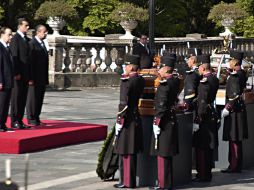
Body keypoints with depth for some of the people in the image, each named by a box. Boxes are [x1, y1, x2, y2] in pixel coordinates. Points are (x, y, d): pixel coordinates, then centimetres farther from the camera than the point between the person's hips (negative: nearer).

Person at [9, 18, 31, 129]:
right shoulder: (15, 38, -9)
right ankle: (14, 121, 1)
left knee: (23, 97, 8)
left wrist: (30, 74, 14)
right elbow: (14, 56, -14)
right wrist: (16, 73, -18)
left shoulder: (27, 39, 16)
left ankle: (20, 120, 13)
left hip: (26, 73, 8)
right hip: (18, 74, -8)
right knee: (16, 96, -3)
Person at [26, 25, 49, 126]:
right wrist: (31, 78, -20)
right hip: (35, 78, -8)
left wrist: (46, 78, 15)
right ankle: (31, 119, 4)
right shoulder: (32, 44, -11)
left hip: (42, 78, 8)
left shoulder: (42, 44, 16)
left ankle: (36, 118, 15)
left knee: (40, 98, 10)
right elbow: (30, 61, -16)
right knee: (32, 97, -2)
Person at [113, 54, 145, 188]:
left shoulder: (126, 81, -16)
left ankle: (128, 182, 0)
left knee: (127, 152, -3)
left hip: (128, 120, -8)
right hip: (136, 117, 8)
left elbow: (124, 103, -18)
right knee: (132, 151, 15)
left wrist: (119, 121, -15)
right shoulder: (141, 80, 9)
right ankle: (130, 179, 23)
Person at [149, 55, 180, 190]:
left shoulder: (164, 84, -17)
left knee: (162, 153, -3)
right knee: (166, 154, 16)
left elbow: (162, 106, -21)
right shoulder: (175, 81, 9)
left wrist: (157, 123, -19)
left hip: (164, 121, -9)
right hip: (171, 120, 9)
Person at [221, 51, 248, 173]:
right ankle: (236, 165, 20)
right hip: (239, 109, 10)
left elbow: (235, 95, -22)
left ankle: (234, 166, -5)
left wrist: (227, 108, -18)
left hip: (234, 111, -10)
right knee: (236, 139, 14)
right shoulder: (241, 74, 13)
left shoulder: (236, 76, -16)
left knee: (234, 140, -7)